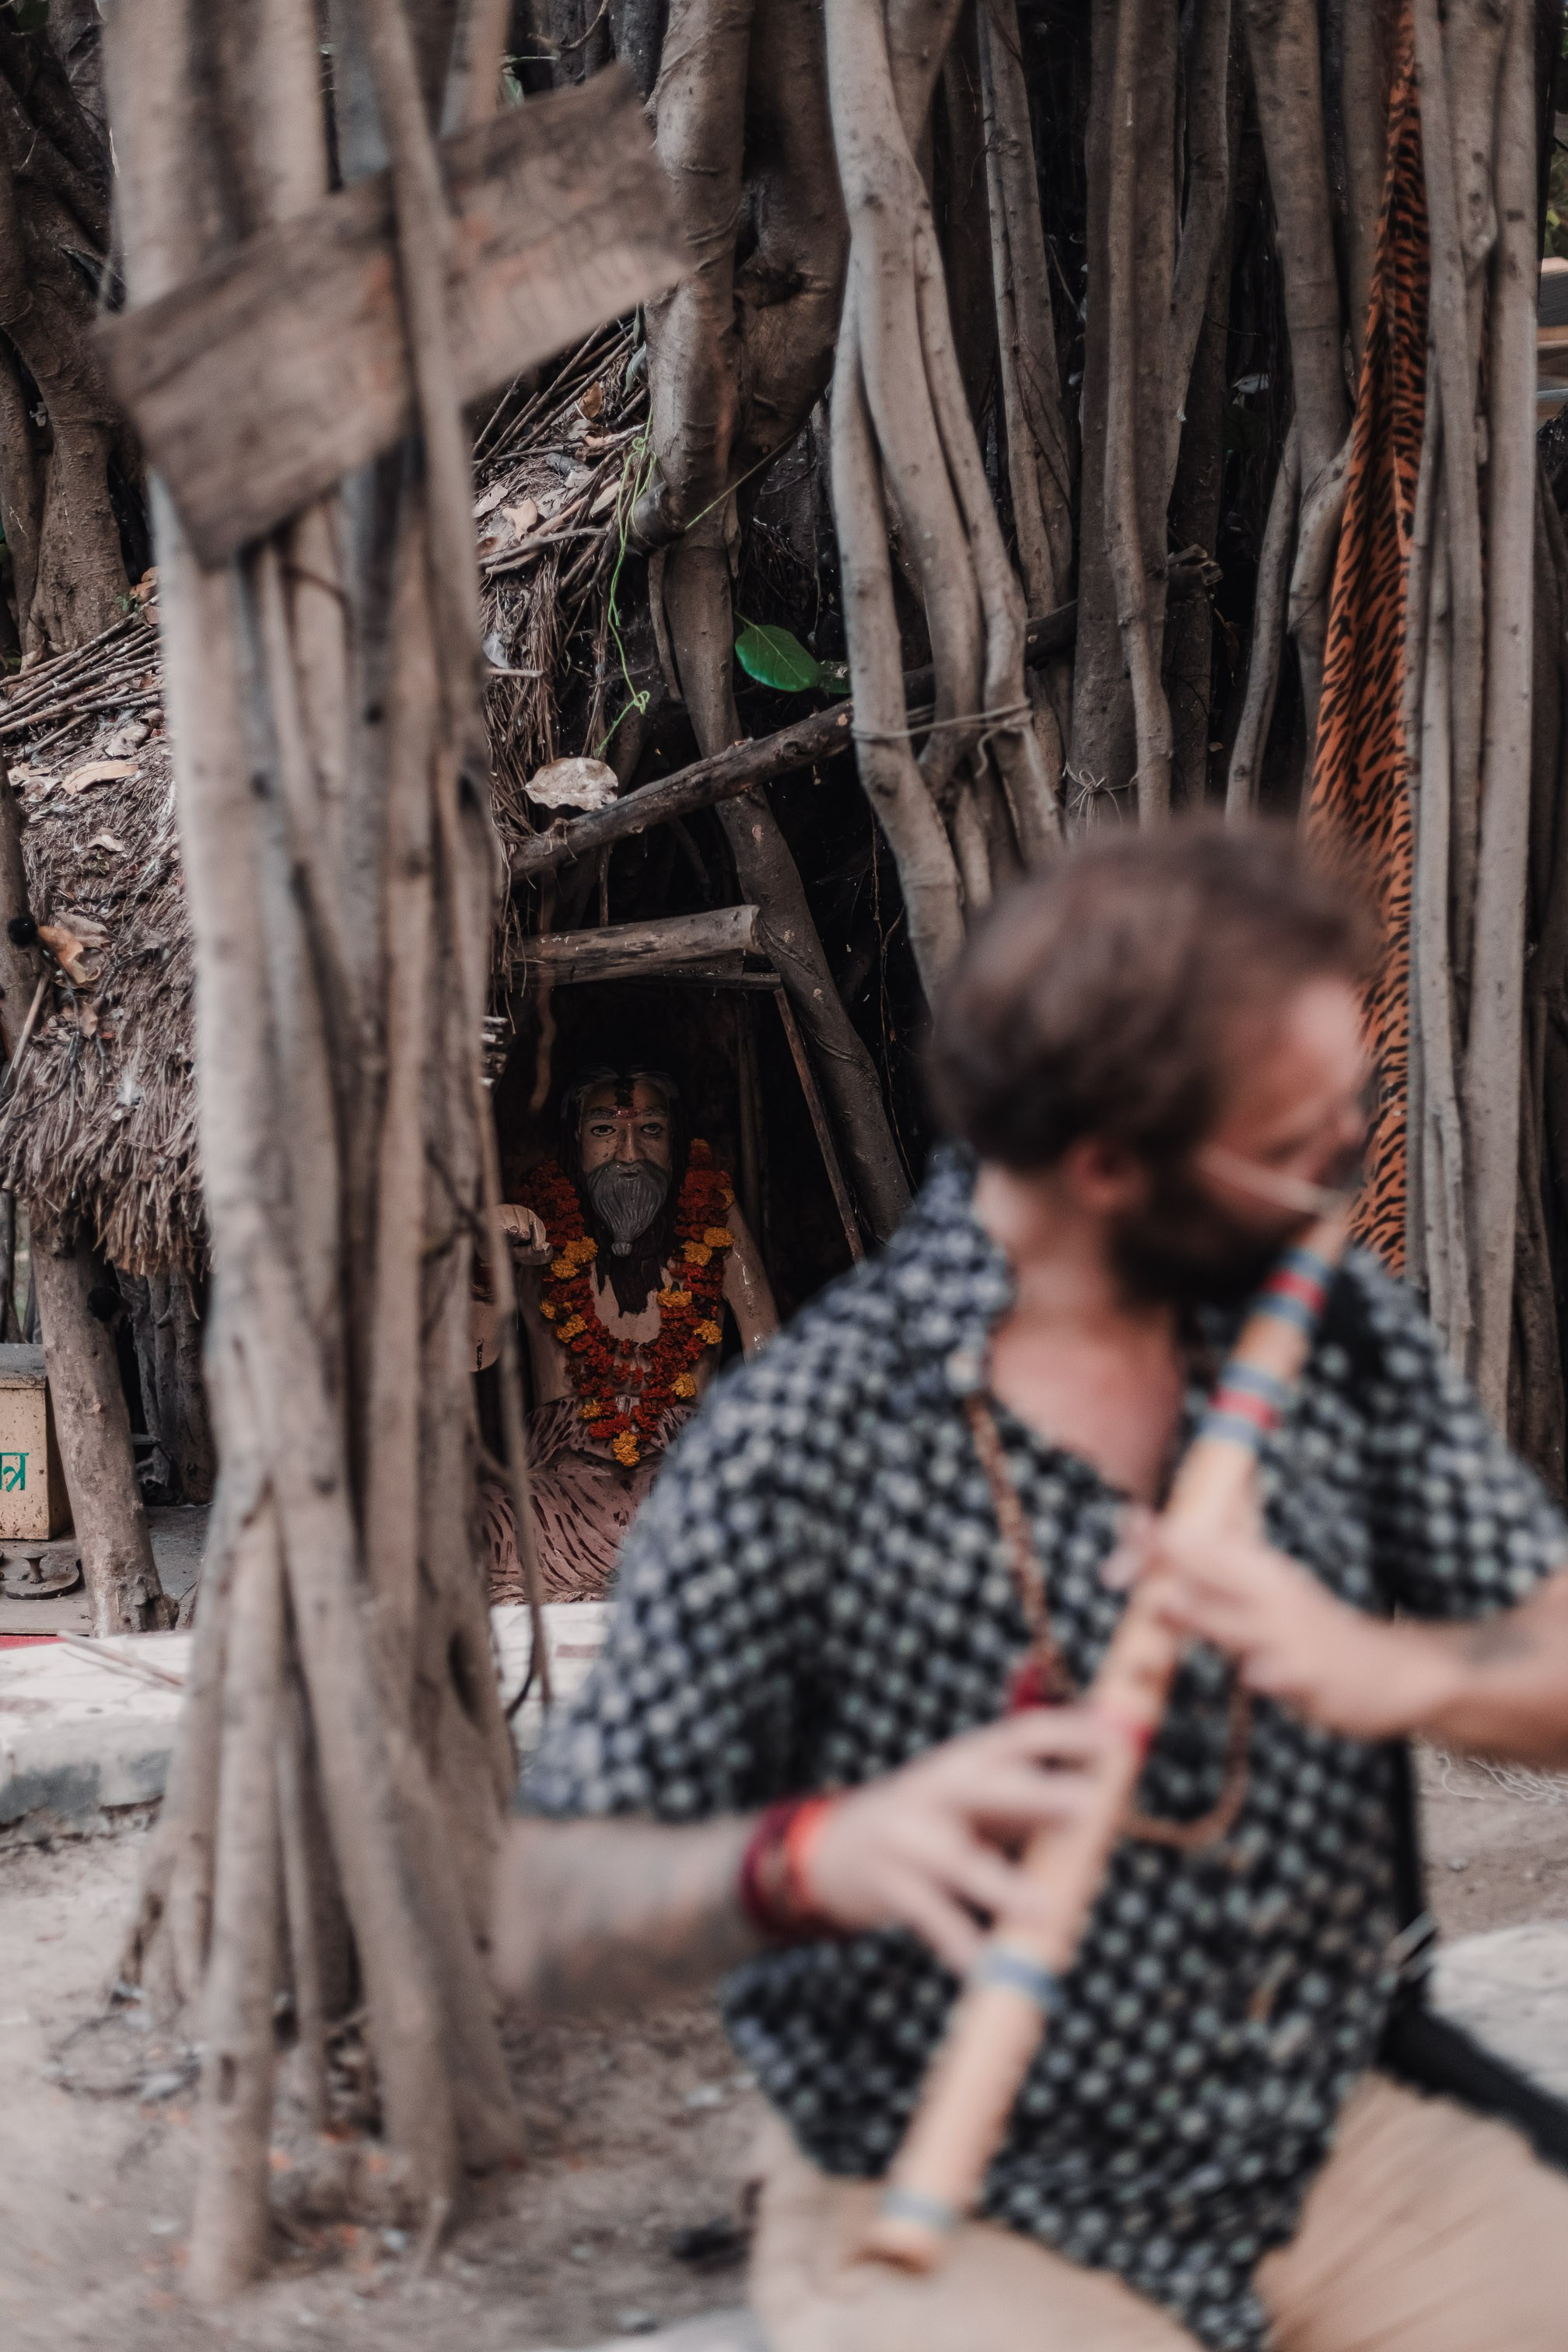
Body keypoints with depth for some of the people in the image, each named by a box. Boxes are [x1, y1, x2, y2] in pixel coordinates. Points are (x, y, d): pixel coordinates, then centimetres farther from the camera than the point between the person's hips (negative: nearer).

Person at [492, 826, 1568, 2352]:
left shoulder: (1339, 1335, 2)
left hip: (1339, 2159, 5)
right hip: (955, 2227, -4)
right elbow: (545, 1928, -13)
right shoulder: (802, 1444, -14)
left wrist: (1391, 1671, -20)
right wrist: (817, 1856, -33)